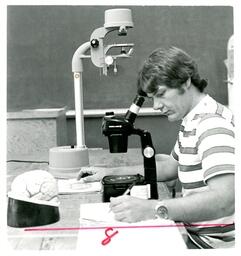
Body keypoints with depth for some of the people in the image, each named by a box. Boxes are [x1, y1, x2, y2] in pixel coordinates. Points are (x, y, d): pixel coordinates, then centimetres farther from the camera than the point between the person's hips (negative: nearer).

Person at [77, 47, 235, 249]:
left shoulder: (213, 124, -21)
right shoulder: (193, 122, 11)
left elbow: (224, 200, -32)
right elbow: (169, 168, 22)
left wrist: (153, 209, -40)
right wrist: (111, 172, 13)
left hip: (214, 244, -8)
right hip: (197, 235, 8)